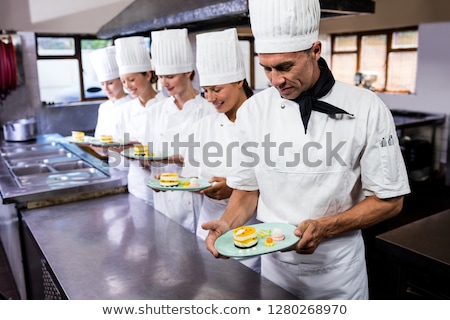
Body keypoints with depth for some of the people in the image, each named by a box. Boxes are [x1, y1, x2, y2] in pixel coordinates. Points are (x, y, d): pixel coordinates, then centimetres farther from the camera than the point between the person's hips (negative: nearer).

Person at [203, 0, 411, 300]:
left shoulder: (367, 109, -15)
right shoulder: (253, 110, -8)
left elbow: (389, 200, -9)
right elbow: (248, 190, 1)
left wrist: (324, 228, -22)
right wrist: (228, 223, -19)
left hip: (338, 264, -2)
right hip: (274, 260, 2)